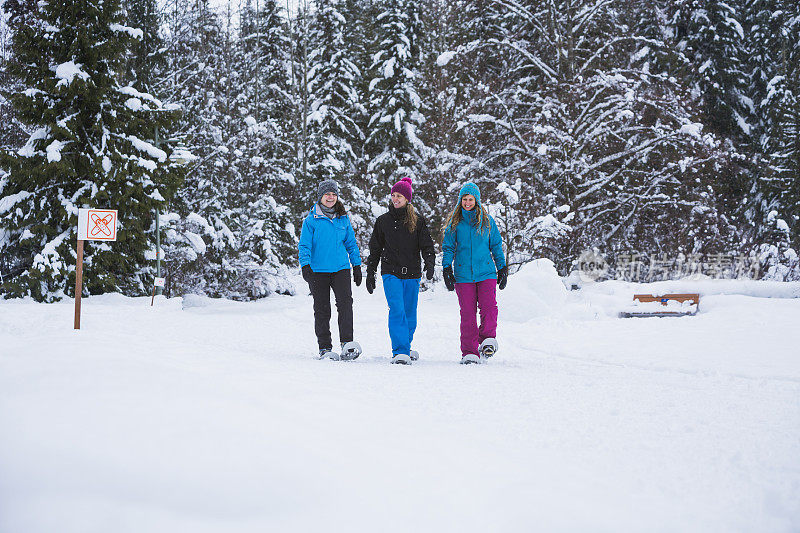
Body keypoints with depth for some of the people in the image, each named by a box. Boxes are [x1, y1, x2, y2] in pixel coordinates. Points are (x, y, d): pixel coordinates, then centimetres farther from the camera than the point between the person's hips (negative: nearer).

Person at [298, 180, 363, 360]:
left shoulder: (343, 219, 11)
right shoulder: (311, 220, 1)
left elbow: (351, 243, 18)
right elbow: (304, 245, -1)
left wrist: (357, 266, 13)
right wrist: (305, 266, -13)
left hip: (341, 268, 2)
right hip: (318, 270, -2)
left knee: (345, 301, -17)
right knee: (322, 309, 2)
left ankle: (347, 343, -20)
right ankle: (325, 347, 10)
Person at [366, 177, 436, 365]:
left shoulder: (418, 220, 6)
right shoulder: (383, 221, 9)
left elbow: (427, 245, 2)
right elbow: (375, 249, 14)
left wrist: (430, 264, -17)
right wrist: (370, 274, 12)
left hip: (412, 274, 1)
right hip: (391, 273, -1)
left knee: (410, 314, 8)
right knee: (397, 310, -17)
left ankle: (405, 348, 26)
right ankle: (399, 351, -21)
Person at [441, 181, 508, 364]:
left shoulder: (487, 221, 9)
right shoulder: (454, 222, 8)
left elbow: (496, 245, 15)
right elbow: (448, 247, 9)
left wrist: (502, 268, 13)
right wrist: (447, 269, -1)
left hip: (486, 272, 0)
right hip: (463, 275, 0)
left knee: (489, 306, -19)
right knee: (467, 312, -3)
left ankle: (487, 339, -5)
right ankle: (470, 352, 1)